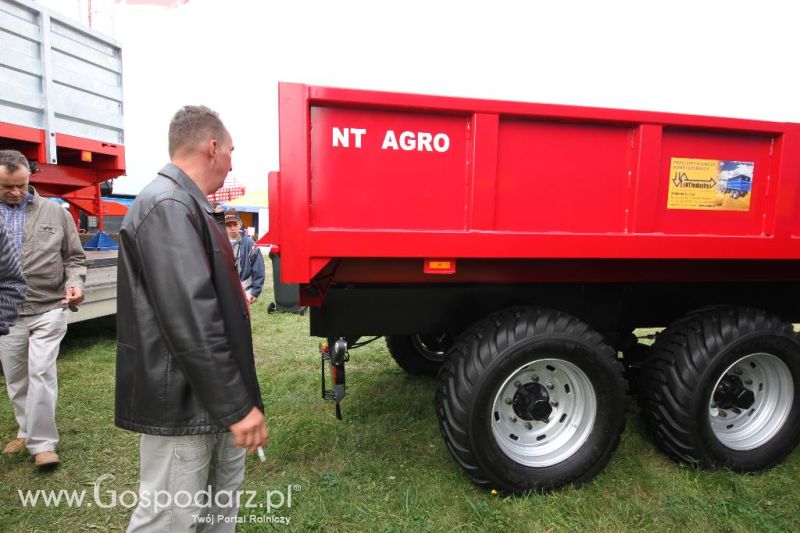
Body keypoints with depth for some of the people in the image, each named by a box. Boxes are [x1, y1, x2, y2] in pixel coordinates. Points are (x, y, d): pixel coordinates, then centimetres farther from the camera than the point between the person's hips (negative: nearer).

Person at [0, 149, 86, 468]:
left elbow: (74, 257, 6)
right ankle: (27, 431, 32)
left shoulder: (55, 212, 2)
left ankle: (42, 442, 4)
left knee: (41, 373, -7)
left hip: (48, 309, -2)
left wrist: (74, 283, -12)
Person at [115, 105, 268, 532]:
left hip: (209, 396, 10)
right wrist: (236, 405, -24)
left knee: (224, 494, 23)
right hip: (183, 401, -10)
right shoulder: (167, 207, -21)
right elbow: (189, 321, -28)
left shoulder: (185, 204, 13)